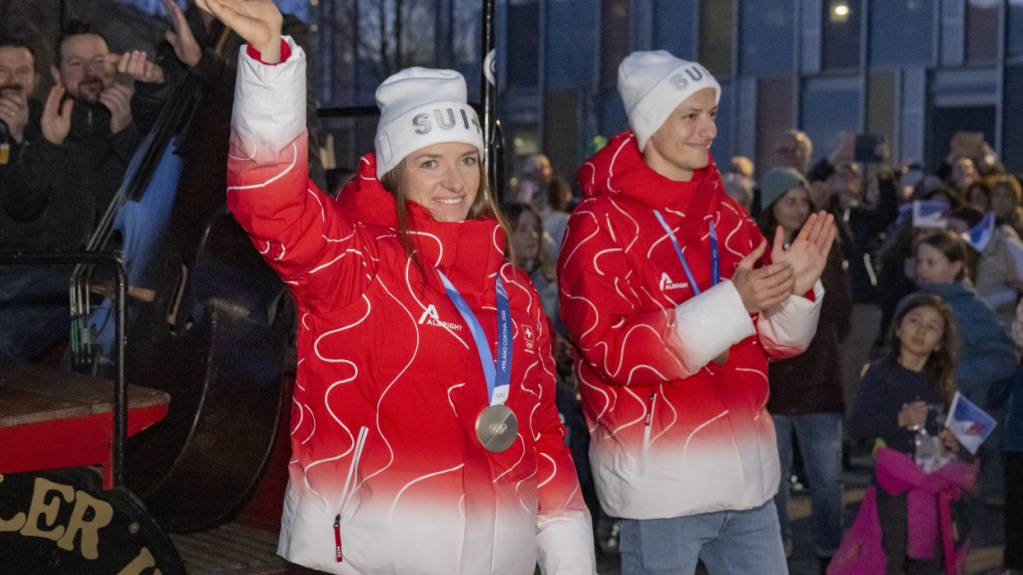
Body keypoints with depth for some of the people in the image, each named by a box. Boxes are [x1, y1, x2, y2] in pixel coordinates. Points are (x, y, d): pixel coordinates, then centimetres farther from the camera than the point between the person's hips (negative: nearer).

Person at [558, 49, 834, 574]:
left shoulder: (727, 217, 11)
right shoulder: (601, 223, -7)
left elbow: (777, 342, 14)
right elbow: (611, 350, -18)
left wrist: (796, 289, -8)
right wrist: (731, 301, -24)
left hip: (746, 473, 6)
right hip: (659, 479, -6)